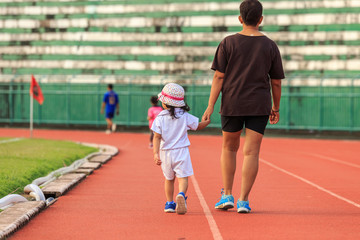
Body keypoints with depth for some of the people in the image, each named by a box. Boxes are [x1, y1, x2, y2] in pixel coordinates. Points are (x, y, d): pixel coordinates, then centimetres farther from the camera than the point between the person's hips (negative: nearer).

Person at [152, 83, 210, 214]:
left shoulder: (160, 117, -3)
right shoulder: (185, 116, -1)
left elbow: (157, 137, -9)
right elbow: (199, 126, 11)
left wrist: (156, 153, -10)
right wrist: (210, 119, 27)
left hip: (165, 153, 1)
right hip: (181, 151, -1)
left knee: (169, 179, 18)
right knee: (182, 177, -5)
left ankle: (169, 203, 21)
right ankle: (181, 194, -33)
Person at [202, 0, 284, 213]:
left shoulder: (228, 43, -2)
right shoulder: (270, 46, 2)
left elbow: (219, 77, -6)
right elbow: (276, 82, 6)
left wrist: (211, 106, -4)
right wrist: (276, 108, 17)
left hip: (232, 104, 0)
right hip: (260, 106, 0)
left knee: (229, 148, 17)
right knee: (251, 152, 1)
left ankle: (227, 195, 16)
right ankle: (244, 200, -2)